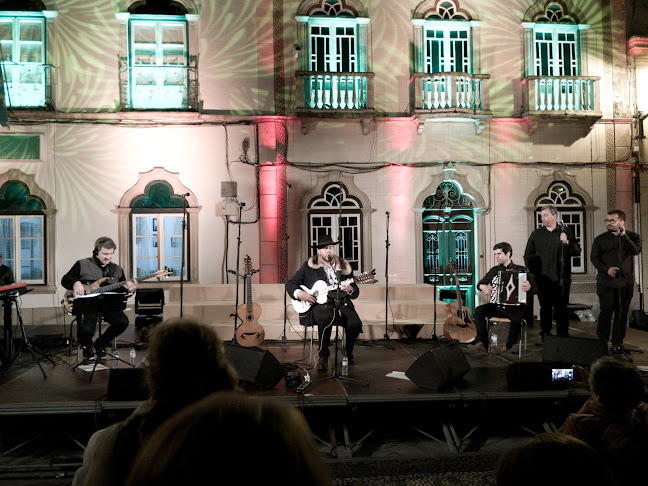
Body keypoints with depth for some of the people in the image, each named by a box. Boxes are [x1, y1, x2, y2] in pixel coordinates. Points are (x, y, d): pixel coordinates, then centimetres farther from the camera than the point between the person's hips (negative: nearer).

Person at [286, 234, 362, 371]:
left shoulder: (345, 267, 15)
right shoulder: (308, 267, 11)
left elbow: (356, 293, 16)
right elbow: (290, 283, 12)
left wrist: (350, 290, -8)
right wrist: (299, 294, -9)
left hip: (341, 304, 3)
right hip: (318, 304, -2)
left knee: (356, 323, -25)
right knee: (326, 317, -37)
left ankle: (348, 352, 7)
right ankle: (323, 356, -17)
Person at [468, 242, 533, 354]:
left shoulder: (520, 270, 4)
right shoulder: (495, 270, 16)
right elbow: (480, 283, 24)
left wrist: (529, 286, -25)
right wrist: (483, 287, 0)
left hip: (515, 307, -4)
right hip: (496, 306, 4)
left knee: (517, 317, -36)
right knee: (479, 310, -22)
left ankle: (508, 346, -15)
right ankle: (482, 343, -23)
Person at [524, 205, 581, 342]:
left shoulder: (566, 232, 6)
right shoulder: (536, 234, 10)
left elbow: (577, 251, 0)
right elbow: (528, 255, 10)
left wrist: (566, 242, -16)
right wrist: (532, 272, 0)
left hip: (561, 278, -2)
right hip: (542, 278, 2)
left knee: (561, 309, 1)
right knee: (545, 308, 8)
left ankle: (563, 336, 8)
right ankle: (545, 335, 15)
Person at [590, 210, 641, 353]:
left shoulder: (632, 237, 7)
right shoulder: (600, 239, 7)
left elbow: (636, 250, -12)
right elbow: (594, 258, 3)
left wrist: (623, 236, -17)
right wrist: (607, 269, -11)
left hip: (625, 282, 1)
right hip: (606, 282, 0)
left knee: (621, 313, 5)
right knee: (606, 311, 0)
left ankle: (617, 342, 14)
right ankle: (601, 341, 11)